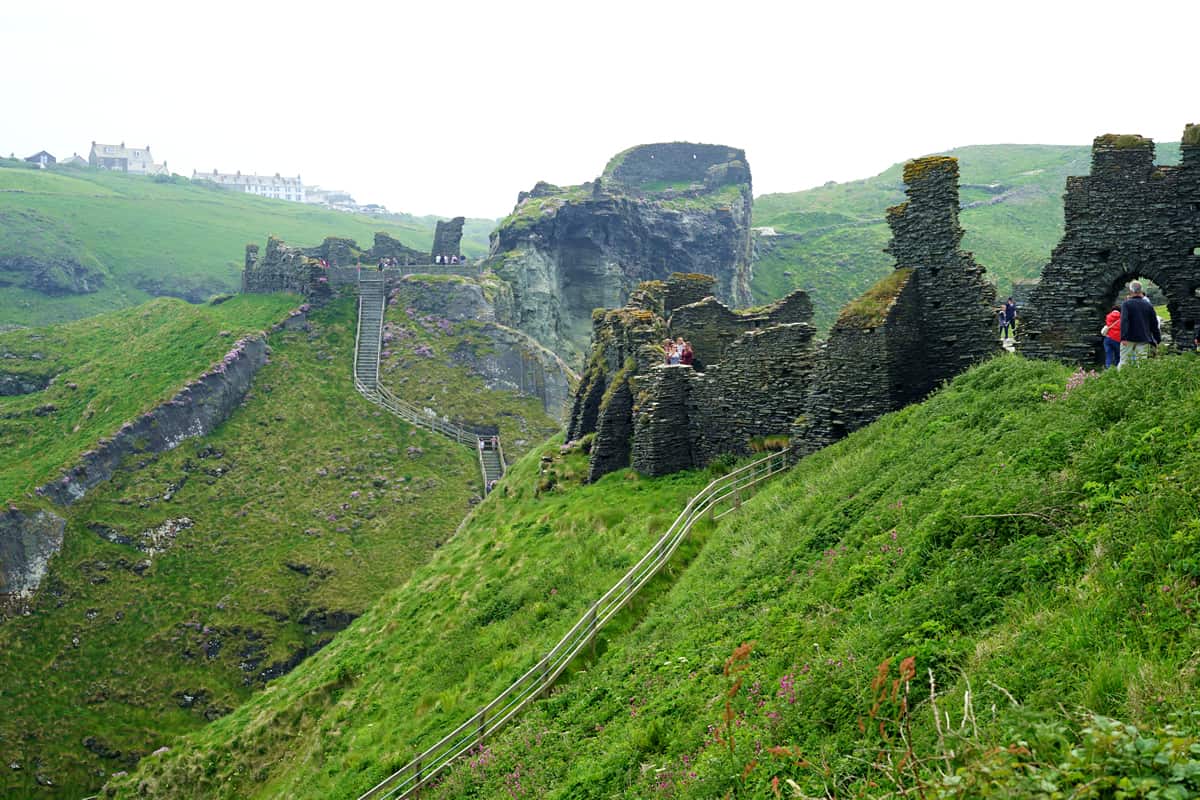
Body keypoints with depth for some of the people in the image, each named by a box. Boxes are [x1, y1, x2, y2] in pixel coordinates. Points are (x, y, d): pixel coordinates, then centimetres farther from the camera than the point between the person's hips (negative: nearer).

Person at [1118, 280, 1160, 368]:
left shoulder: (1126, 304, -3)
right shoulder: (1148, 305, 8)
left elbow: (1124, 321, -16)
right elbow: (1154, 324, 11)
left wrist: (1123, 337, -22)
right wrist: (1156, 340, 18)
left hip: (1129, 338, -3)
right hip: (1144, 340, 3)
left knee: (1124, 362, 1)